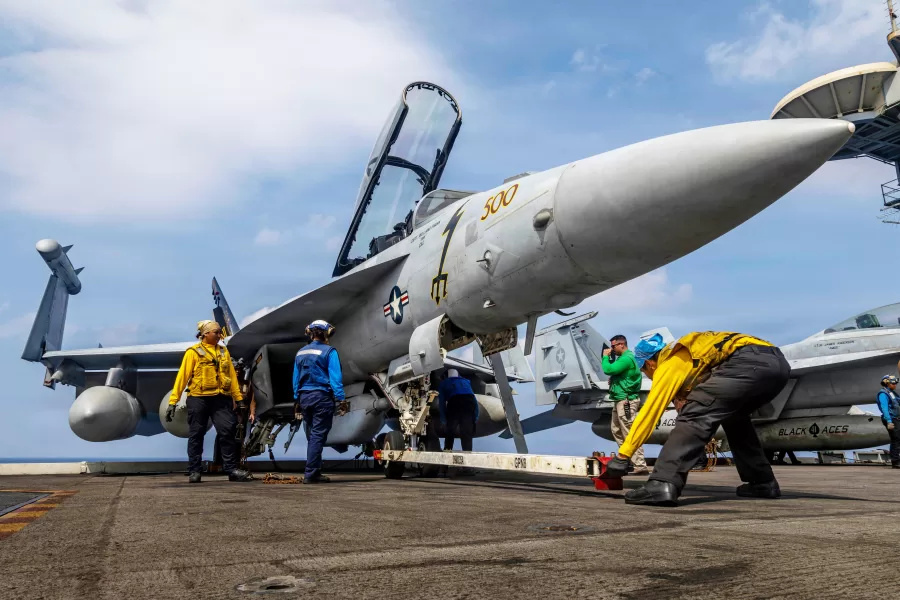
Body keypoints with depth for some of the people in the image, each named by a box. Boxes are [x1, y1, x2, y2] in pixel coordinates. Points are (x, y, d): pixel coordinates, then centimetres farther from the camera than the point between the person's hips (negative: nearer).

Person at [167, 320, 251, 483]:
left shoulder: (223, 352, 13)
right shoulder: (193, 352, -1)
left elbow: (232, 376, 13)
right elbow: (182, 376, -4)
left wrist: (238, 398, 10)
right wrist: (173, 401, -8)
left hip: (220, 399, 3)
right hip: (198, 399, -3)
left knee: (227, 432, -4)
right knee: (196, 435, 5)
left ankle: (231, 470, 1)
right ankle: (194, 471, 15)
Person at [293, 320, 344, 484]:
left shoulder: (301, 353, 11)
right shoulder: (329, 351, -7)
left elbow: (296, 378, 14)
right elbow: (335, 377, -13)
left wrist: (297, 399, 18)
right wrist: (340, 398, -13)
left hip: (305, 397, 6)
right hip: (322, 396, -6)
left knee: (311, 436, 14)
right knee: (318, 436, -4)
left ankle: (315, 471, 19)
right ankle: (310, 473, -6)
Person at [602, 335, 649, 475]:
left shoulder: (627, 358, -17)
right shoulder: (623, 357, 17)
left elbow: (608, 369, -23)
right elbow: (613, 369, 21)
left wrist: (605, 356, -7)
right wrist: (609, 357, 4)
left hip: (626, 401, -11)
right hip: (620, 400, 11)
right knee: (616, 430, 19)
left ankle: (640, 466, -11)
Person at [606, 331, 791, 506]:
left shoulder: (668, 365, 9)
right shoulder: (688, 356, 33)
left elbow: (649, 412, 7)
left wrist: (622, 455, 9)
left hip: (750, 362, -9)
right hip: (778, 362, 9)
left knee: (694, 415, -11)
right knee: (734, 418, 30)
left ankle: (663, 484, -25)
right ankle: (764, 483, 30)